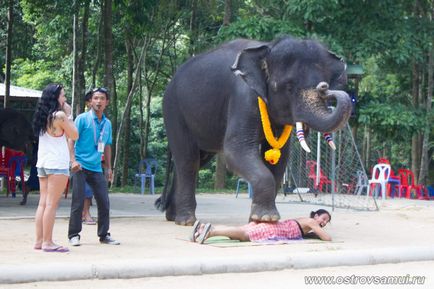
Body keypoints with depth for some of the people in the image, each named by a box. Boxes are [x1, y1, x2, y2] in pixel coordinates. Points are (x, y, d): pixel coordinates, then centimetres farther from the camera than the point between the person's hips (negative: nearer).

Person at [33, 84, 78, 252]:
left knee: (43, 203, 8)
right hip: (57, 164, -8)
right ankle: (47, 242, -7)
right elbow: (74, 135, -3)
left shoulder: (42, 116, 12)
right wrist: (69, 115, 3)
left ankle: (39, 241, 8)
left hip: (42, 163, 8)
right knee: (52, 204, -7)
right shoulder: (60, 115, -10)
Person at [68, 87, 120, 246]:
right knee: (78, 202, -4)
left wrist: (108, 168, 18)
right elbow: (72, 140, -8)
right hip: (81, 166, -5)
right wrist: (73, 160, -18)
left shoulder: (107, 123, 13)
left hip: (96, 168, 6)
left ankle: (104, 235, 15)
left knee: (104, 202, 5)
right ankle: (74, 235, 5)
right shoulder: (82, 119, -5)